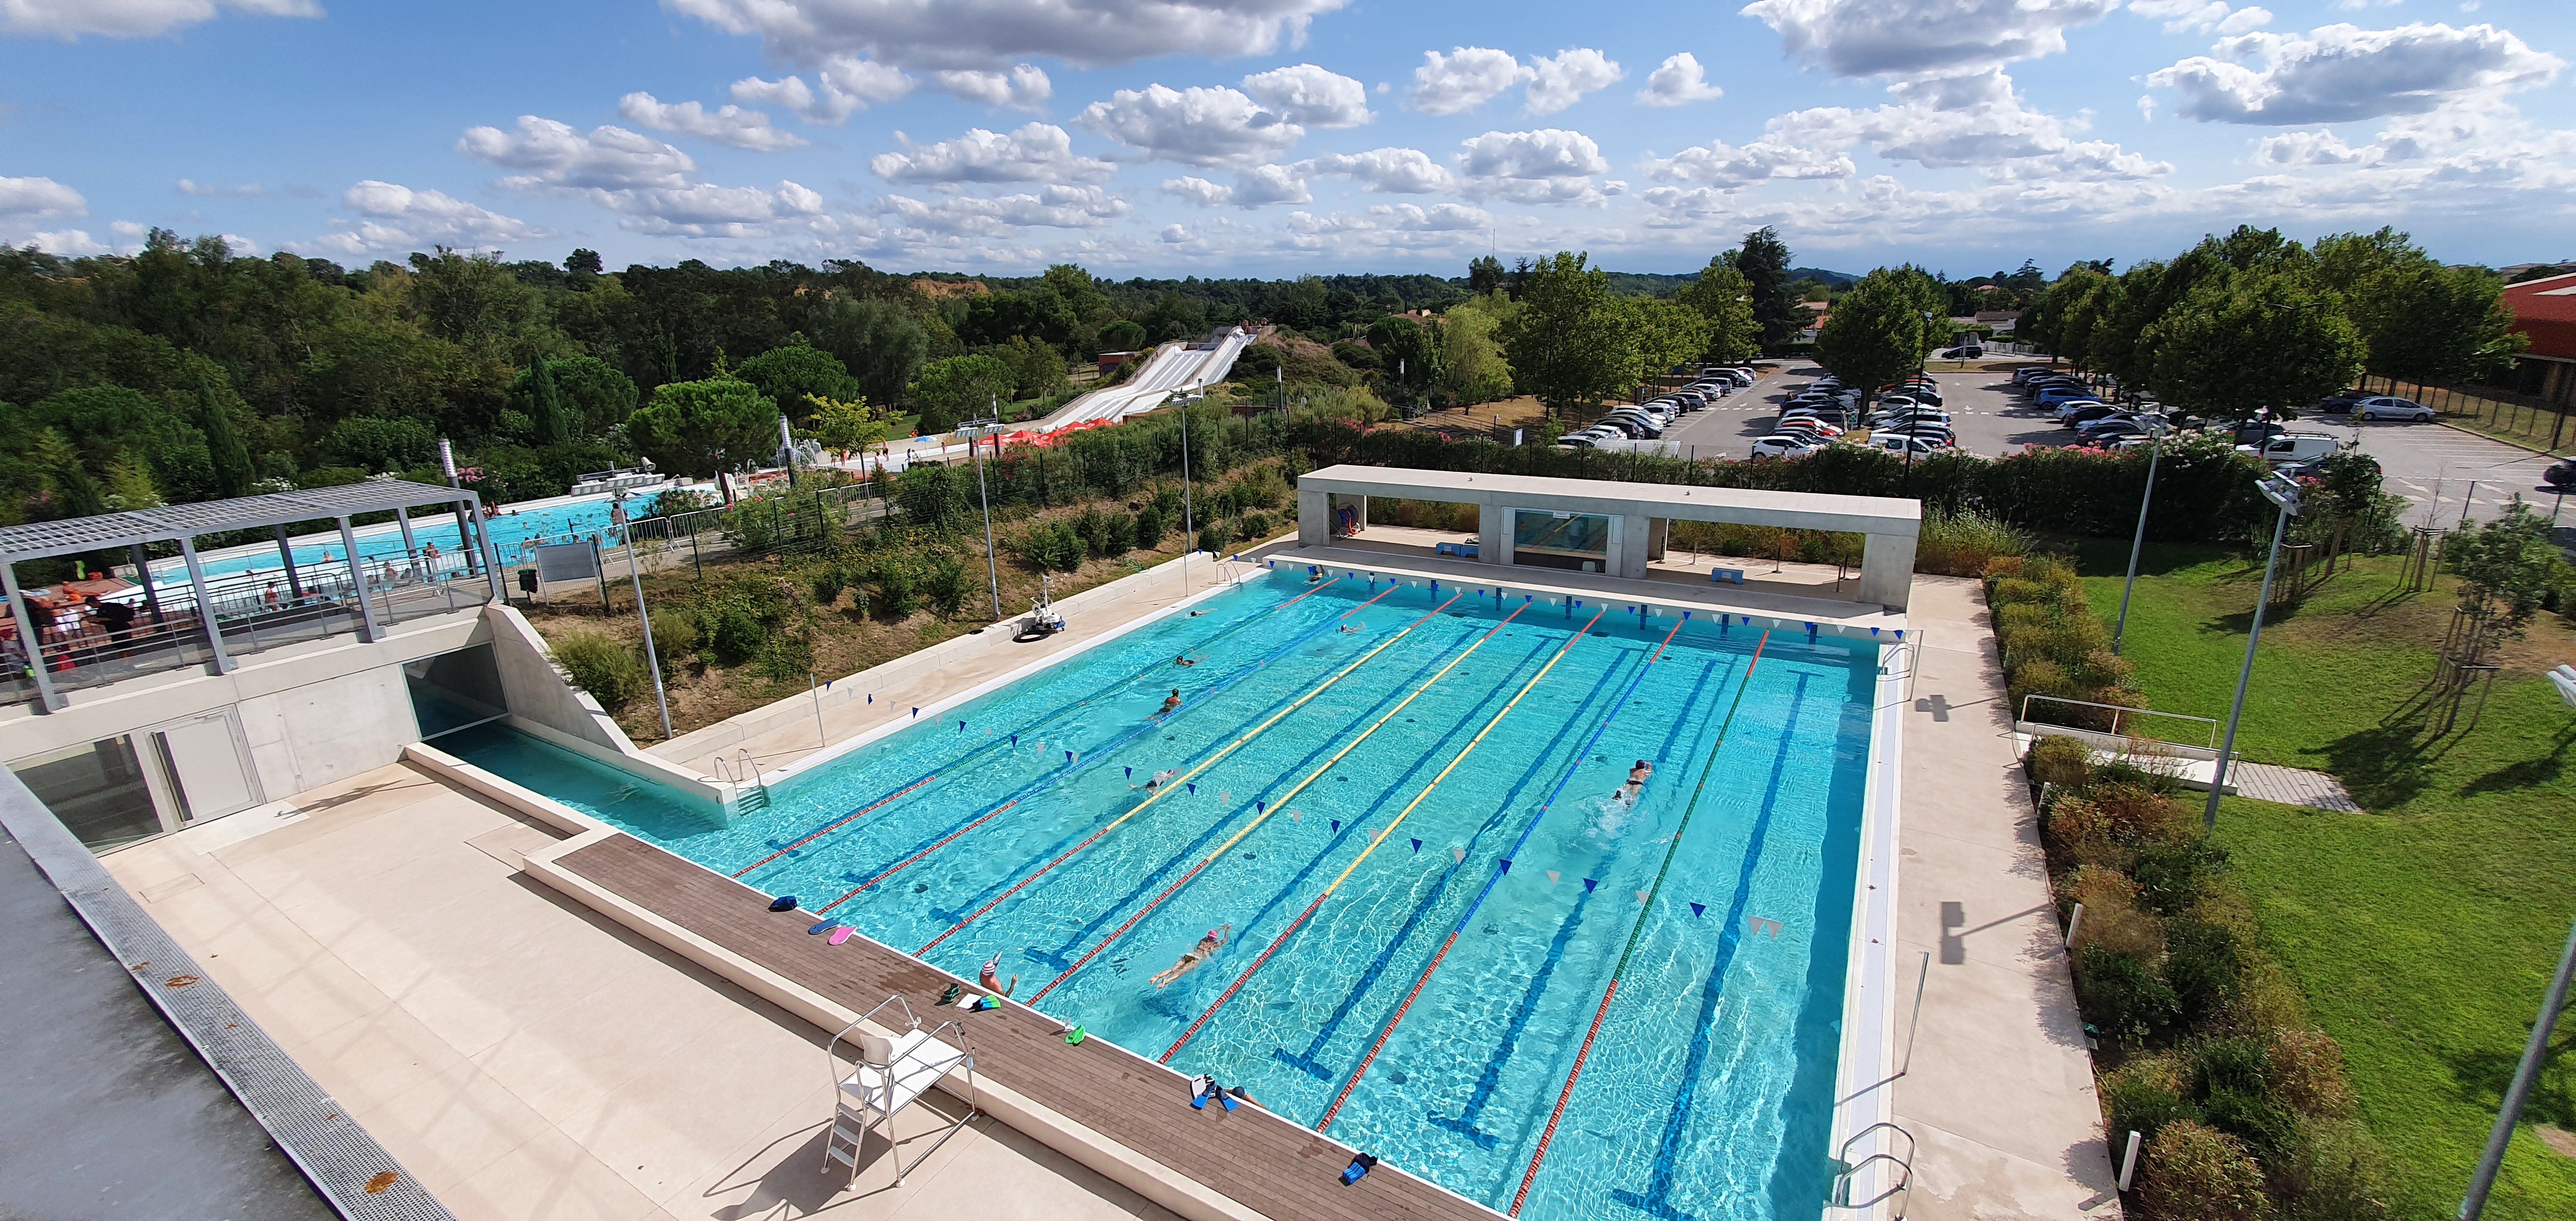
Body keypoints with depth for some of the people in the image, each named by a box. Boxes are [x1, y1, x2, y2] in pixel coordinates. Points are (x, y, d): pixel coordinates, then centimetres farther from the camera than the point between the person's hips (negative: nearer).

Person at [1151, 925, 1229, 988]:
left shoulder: (1202, 941, 31)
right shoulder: (1214, 945, 17)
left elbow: (1212, 933, 51)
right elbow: (1224, 940, 33)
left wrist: (1221, 928, 65)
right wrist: (1227, 930, 50)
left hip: (1187, 956, 5)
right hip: (1197, 960, -5)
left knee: (1173, 969, -17)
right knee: (1181, 971, -28)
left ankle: (1158, 976, -43)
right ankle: (1167, 981, -54)